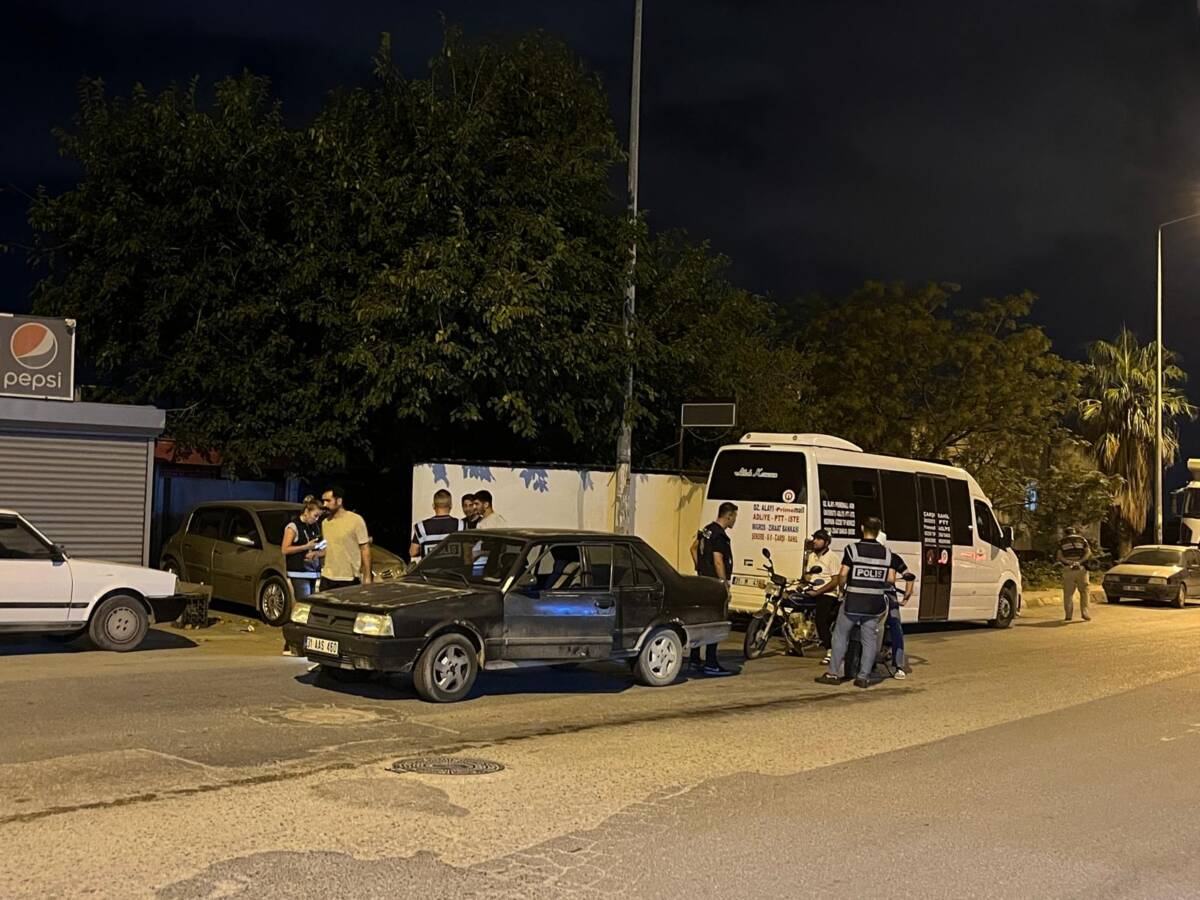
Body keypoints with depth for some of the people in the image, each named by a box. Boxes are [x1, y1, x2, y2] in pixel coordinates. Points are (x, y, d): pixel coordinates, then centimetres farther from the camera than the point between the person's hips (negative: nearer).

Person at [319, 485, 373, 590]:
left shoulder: (356, 520, -8)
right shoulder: (325, 523, 11)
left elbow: (365, 549, -6)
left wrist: (367, 576, -9)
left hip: (349, 579, -6)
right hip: (327, 578, 6)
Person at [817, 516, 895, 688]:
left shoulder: (852, 549, -9)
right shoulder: (887, 553, 1)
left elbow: (842, 575, -14)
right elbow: (891, 579, 0)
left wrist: (841, 588, 6)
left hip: (852, 601, -2)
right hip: (875, 603, 2)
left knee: (841, 636, 9)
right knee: (869, 640, 9)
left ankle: (833, 673, 10)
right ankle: (864, 677, 9)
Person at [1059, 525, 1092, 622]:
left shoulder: (1062, 541, 10)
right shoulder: (1082, 539, 10)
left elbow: (1059, 556, -3)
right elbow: (1088, 552, -4)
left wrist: (1067, 562, -14)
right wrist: (1080, 561, -12)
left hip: (1068, 569, 0)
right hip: (1081, 569, 0)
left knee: (1068, 593, 5)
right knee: (1084, 591, 6)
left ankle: (1068, 615, 4)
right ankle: (1084, 612, -4)